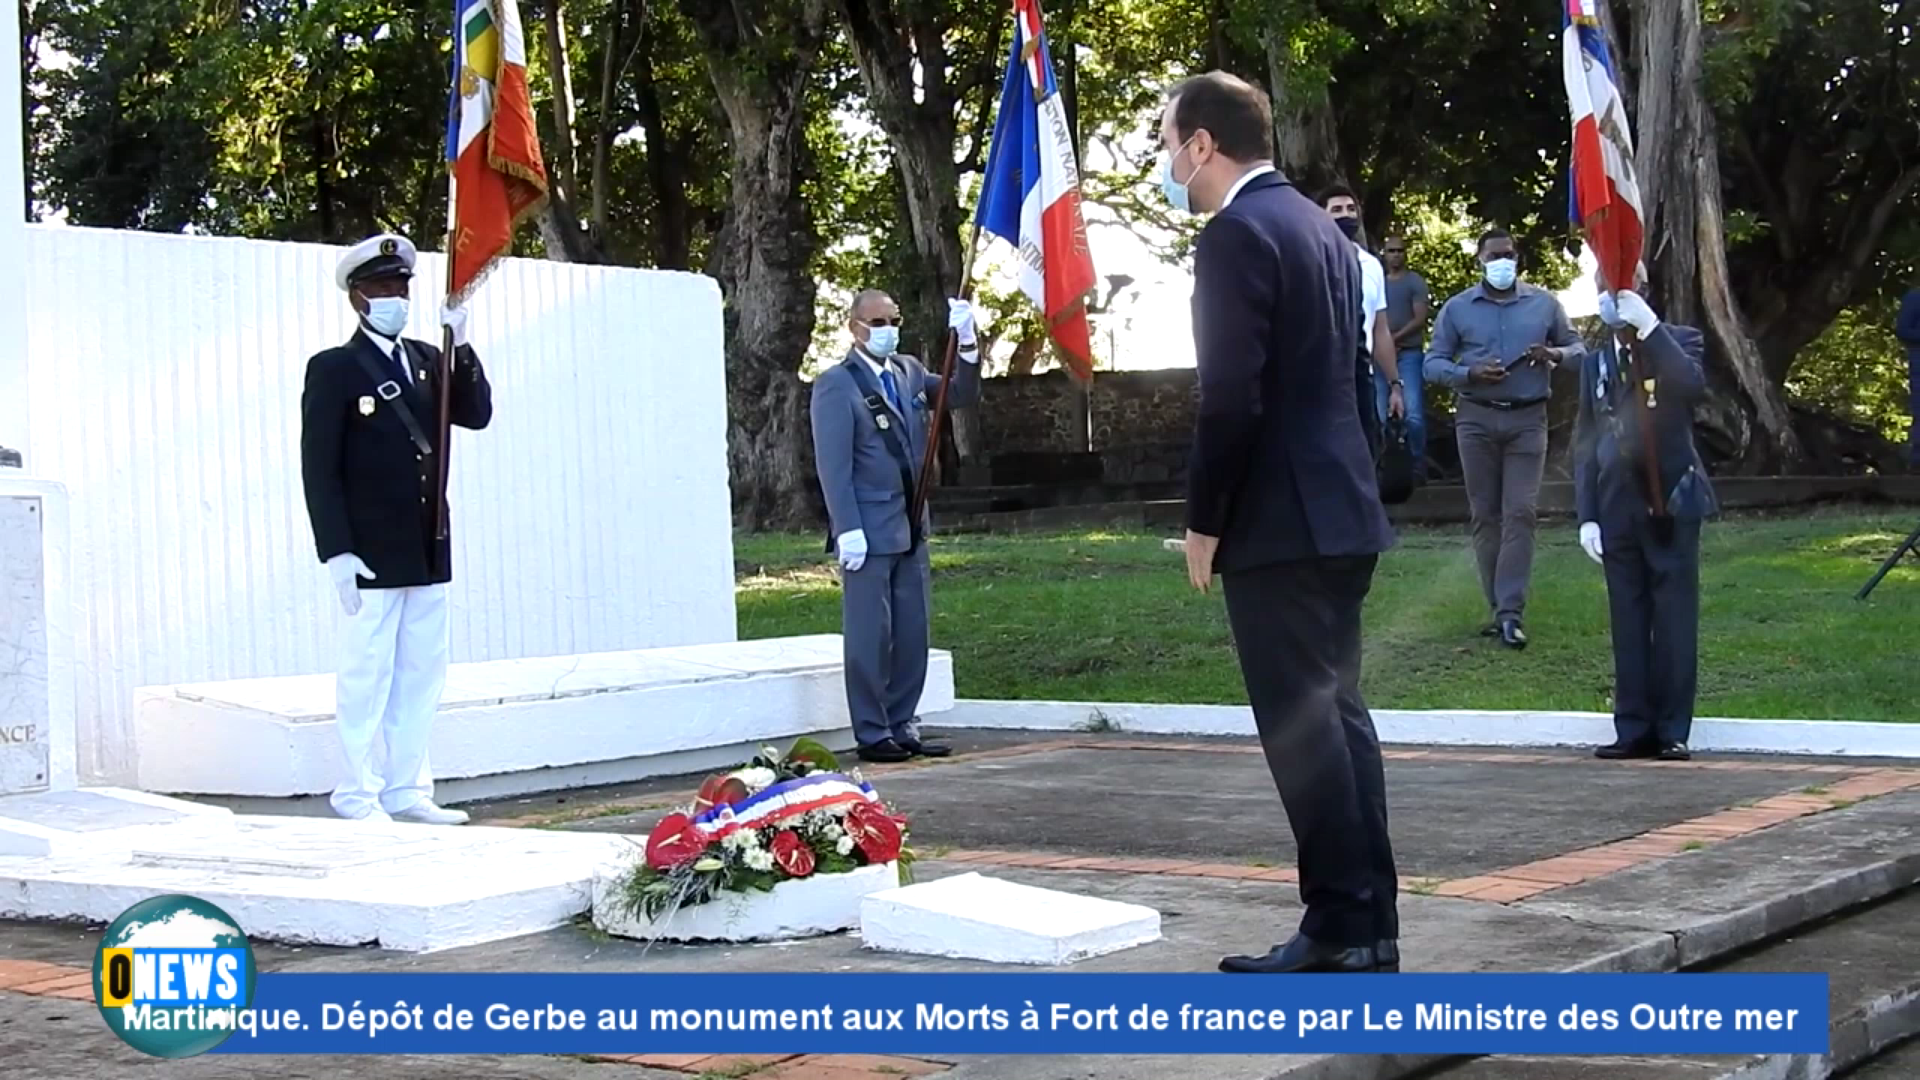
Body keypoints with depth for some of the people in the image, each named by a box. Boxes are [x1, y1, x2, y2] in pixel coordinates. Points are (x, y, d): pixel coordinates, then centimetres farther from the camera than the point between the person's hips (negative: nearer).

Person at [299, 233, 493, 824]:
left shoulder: (427, 361, 14)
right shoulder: (333, 369, -4)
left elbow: (477, 415, 2)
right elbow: (319, 468, -9)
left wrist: (461, 347, -9)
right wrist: (337, 553, -16)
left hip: (427, 552, 6)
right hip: (370, 554, -6)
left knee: (421, 675, 10)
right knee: (367, 677, -2)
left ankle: (407, 790, 18)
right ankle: (359, 797, 6)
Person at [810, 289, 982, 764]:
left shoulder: (909, 371, 12)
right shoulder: (836, 385, -8)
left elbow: (963, 396, 13)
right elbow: (833, 464, -13)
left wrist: (967, 342, -3)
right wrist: (848, 530, -19)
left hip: (911, 529, 7)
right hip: (868, 532, -7)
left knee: (912, 635, 10)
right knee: (870, 637, -2)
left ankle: (902, 727, 18)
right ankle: (872, 735, 5)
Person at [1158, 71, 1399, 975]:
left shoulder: (1235, 234, -13)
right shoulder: (1318, 225, 16)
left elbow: (1232, 397, -19)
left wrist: (1204, 521, -10)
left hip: (1281, 520, -9)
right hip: (1340, 507, 9)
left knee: (1301, 727, -5)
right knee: (1337, 716, 11)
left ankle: (1339, 929, -2)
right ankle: (1370, 926, 15)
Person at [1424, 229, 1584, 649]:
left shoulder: (1544, 303, 7)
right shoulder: (1457, 308, 5)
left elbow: (1578, 349, 13)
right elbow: (1433, 364, 3)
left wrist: (1555, 354, -10)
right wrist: (1470, 373, -16)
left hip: (1527, 419, -1)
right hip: (1476, 419, 1)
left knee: (1520, 513, -9)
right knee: (1485, 515, 4)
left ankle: (1511, 612, -10)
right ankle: (1499, 608, 12)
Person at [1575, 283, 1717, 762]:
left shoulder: (1678, 343, 4)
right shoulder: (1595, 363, 16)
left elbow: (1692, 385, -19)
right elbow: (1585, 443, 14)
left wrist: (1649, 327, -23)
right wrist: (1586, 515, 6)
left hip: (1670, 502, -4)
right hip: (1617, 507, 4)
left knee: (1674, 619, -2)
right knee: (1628, 622, 4)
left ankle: (1672, 731, 2)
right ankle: (1634, 730, 7)